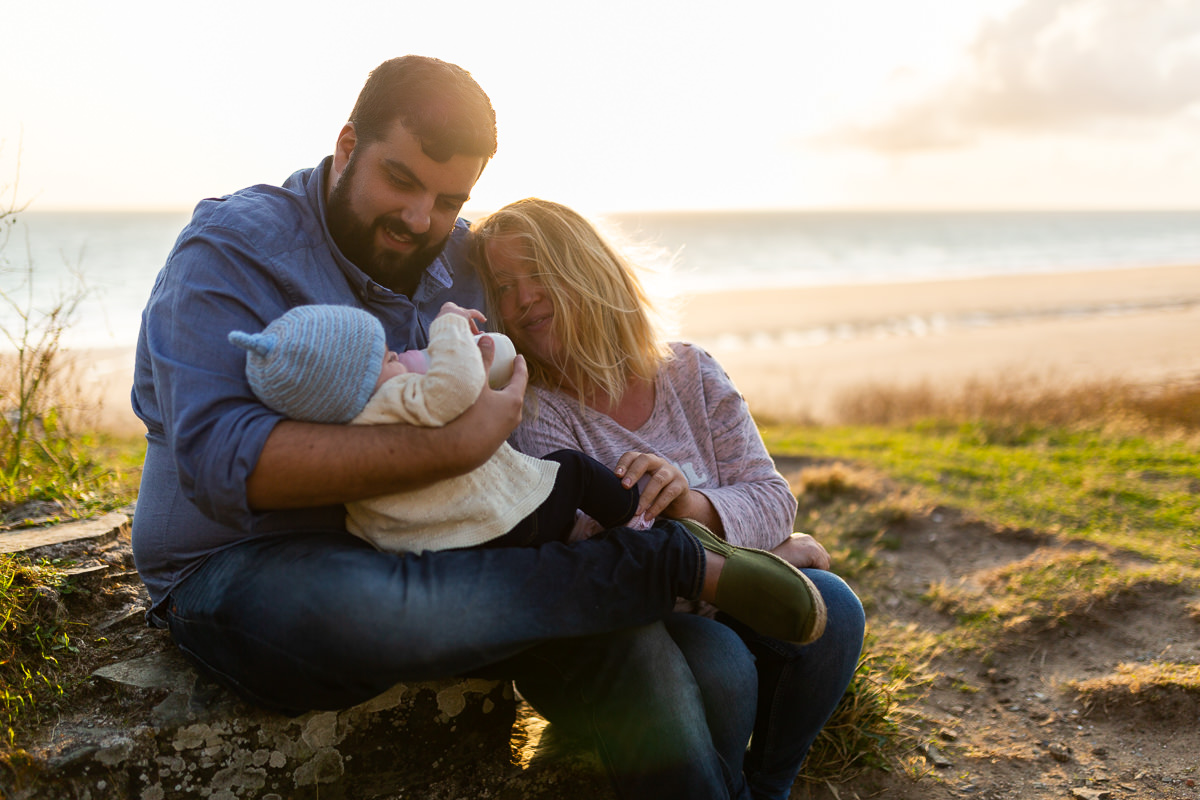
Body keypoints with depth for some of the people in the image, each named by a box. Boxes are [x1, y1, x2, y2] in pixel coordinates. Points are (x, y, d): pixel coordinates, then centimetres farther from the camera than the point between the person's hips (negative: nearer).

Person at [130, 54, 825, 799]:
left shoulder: (462, 260, 10)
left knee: (625, 639, -20)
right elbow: (220, 458, -25)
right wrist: (452, 446, -31)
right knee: (356, 607, -39)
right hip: (242, 570, -4)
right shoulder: (234, 248, -10)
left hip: (417, 555, 5)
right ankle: (679, 566, -22)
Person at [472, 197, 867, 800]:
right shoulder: (534, 410, -15)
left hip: (709, 603, 5)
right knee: (720, 665, -30)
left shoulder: (691, 373, -2)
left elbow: (773, 499, -6)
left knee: (830, 610, -16)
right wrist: (768, 550, -16)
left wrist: (692, 503, -30)